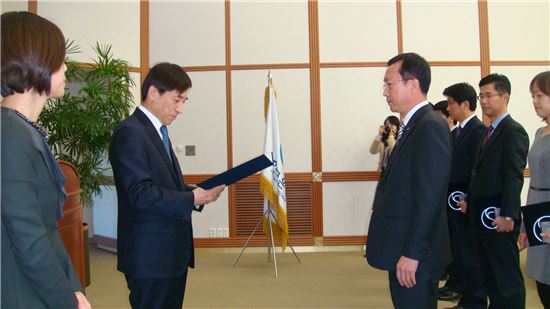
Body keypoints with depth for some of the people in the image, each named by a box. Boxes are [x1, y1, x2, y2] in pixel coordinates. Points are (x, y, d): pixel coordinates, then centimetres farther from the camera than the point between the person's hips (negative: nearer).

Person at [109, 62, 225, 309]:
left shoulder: (158, 132, 15)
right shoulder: (130, 133, -15)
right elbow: (140, 194, -22)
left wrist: (199, 192, 0)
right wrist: (191, 199, -19)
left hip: (172, 252, 9)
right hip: (150, 256, -9)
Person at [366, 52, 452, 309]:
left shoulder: (430, 126, -17)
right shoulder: (414, 125, 12)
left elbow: (429, 197, -22)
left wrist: (411, 254, -21)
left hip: (415, 253, -9)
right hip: (403, 249, 9)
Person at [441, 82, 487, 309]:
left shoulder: (479, 131, -13)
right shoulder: (455, 132, 14)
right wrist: (445, 196, 7)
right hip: (453, 204, 9)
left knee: (470, 258, 1)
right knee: (459, 255, 16)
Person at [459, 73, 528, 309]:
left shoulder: (514, 132, -13)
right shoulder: (489, 131, 15)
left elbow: (514, 177, -19)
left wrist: (508, 216, -23)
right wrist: (469, 200, 15)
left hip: (498, 218, -9)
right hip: (481, 215, 9)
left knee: (508, 279, 1)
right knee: (489, 275, 17)